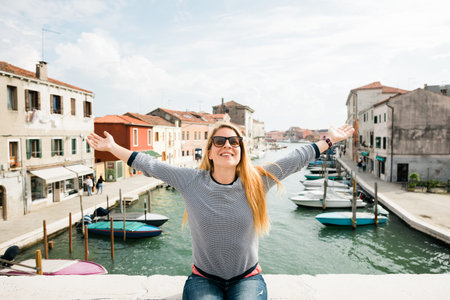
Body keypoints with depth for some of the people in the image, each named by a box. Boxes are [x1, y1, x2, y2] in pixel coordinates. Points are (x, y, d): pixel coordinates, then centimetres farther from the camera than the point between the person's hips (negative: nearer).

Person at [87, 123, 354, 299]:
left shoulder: (257, 182, -6)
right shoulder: (191, 181, -7)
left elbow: (296, 160, -1)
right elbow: (151, 165, -2)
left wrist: (329, 140, 4)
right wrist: (112, 147, 0)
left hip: (247, 278, 0)